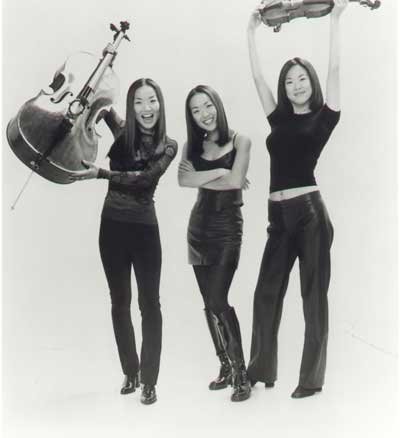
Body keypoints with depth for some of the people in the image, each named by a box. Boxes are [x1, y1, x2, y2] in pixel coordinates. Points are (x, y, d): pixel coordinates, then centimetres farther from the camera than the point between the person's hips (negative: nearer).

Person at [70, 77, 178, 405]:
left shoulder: (168, 146, -5)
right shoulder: (122, 132, 2)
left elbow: (145, 177, -20)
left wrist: (100, 173, -25)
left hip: (144, 228, -3)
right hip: (112, 225, 3)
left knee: (149, 303, -1)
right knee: (120, 302, 12)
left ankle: (149, 380, 6)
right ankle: (130, 373, 27)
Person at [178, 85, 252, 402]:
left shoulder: (239, 141, -2)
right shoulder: (192, 146, 9)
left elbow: (236, 181, -15)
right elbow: (183, 180, -8)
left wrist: (200, 177, -6)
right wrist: (219, 172, -13)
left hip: (227, 227, -5)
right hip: (200, 225, 5)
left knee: (217, 301, -14)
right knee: (210, 303, 6)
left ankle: (241, 373, -6)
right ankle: (225, 367, 18)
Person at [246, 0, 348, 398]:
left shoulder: (324, 116, 3)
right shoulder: (279, 118, 14)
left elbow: (334, 69, -3)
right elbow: (257, 76, 16)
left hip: (310, 211, -5)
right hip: (279, 215, 5)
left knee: (313, 294, 2)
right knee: (266, 292, 8)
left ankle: (312, 378, 10)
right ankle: (260, 369, 21)